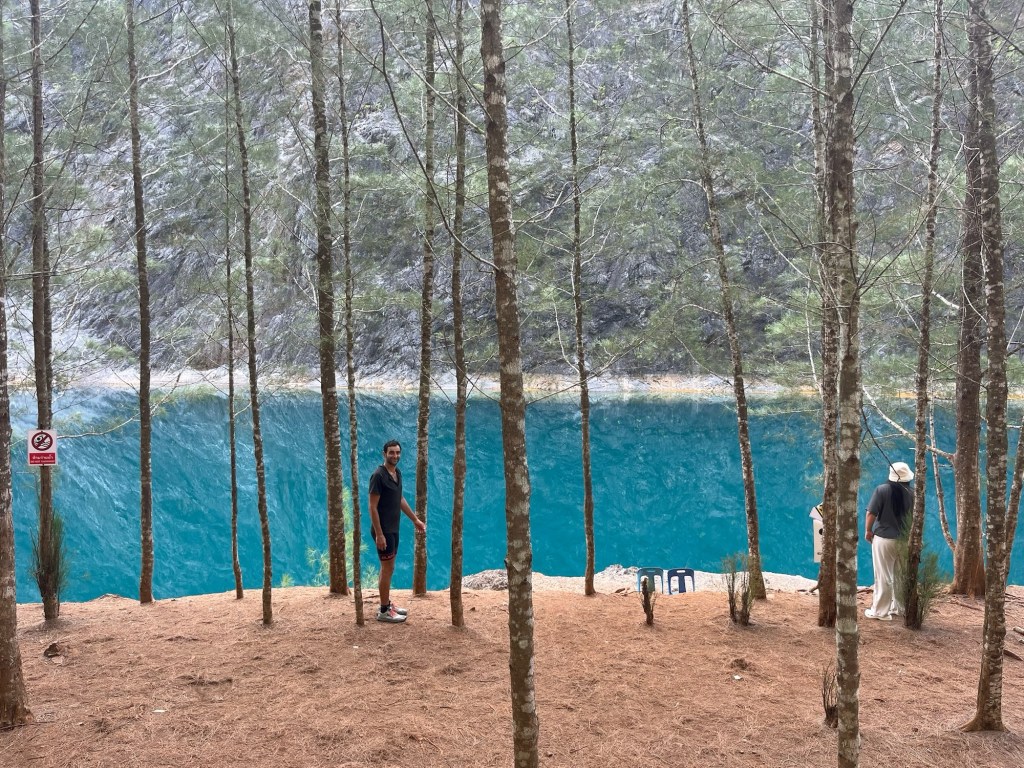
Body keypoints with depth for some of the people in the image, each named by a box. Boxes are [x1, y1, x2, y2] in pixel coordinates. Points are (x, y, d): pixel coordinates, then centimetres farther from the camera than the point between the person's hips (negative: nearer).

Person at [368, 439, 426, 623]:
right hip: (383, 531, -8)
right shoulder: (378, 476, -20)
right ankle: (384, 611, 6)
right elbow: (372, 507, -20)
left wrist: (415, 520, 22)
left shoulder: (398, 473, 7)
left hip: (393, 529, 9)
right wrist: (379, 534, -22)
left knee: (388, 568, 17)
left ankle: (387, 603, 28)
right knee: (387, 569, -3)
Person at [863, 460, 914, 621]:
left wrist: (868, 530, 3)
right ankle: (899, 607, 27)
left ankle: (880, 611, 5)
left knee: (883, 576, 1)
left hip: (884, 538, -4)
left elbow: (871, 513, -12)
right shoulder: (911, 494, 0)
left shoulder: (882, 490, -12)